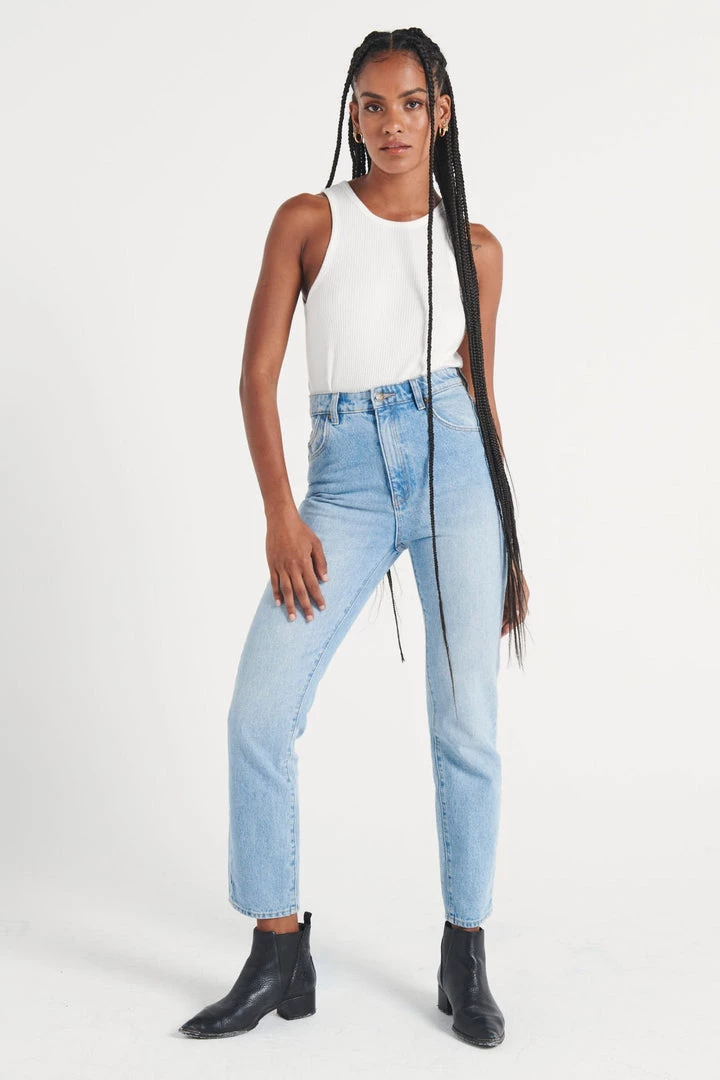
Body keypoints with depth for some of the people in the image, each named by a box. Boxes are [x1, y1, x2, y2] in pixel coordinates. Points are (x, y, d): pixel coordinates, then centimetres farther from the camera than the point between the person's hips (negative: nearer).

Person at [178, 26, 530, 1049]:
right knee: (260, 712, -9)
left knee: (466, 723, 0)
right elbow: (258, 374, 1)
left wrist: (510, 541, 12)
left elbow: (481, 393, 15)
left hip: (454, 464, 1)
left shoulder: (474, 246, 10)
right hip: (346, 476, 0)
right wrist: (281, 515, -9)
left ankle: (466, 958, 16)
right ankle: (279, 956, 6)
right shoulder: (309, 220, 6)